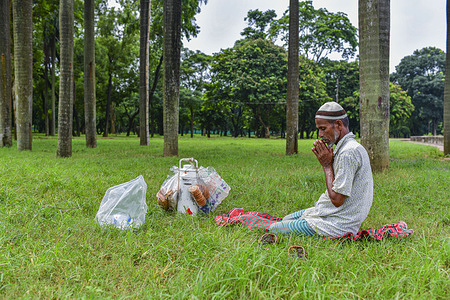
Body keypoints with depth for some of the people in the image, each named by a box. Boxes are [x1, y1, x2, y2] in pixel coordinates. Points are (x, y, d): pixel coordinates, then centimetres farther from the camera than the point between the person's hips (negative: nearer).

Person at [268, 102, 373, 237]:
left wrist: (326, 165, -14)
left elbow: (337, 199, -24)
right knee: (287, 219, 22)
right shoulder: (349, 147, 11)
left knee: (274, 229, -9)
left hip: (337, 224, -11)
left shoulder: (348, 152, -23)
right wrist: (327, 162, 3)